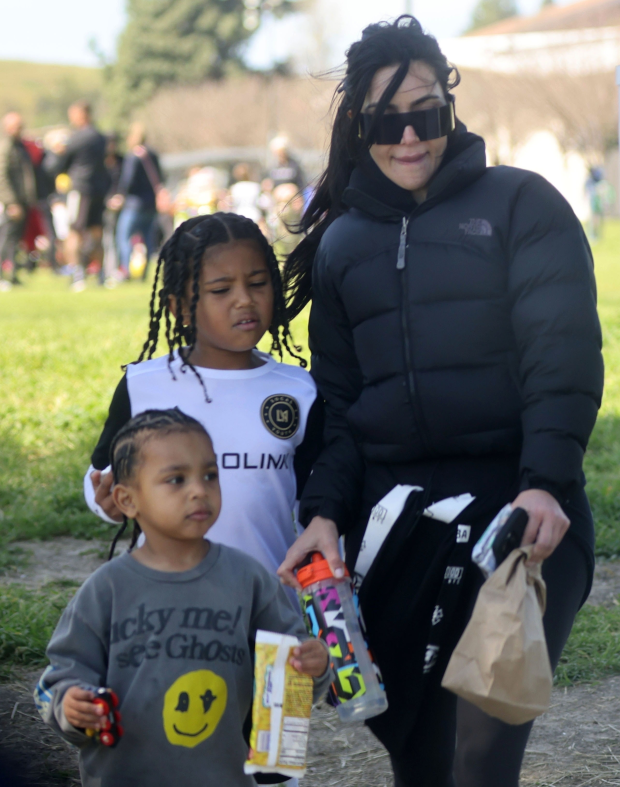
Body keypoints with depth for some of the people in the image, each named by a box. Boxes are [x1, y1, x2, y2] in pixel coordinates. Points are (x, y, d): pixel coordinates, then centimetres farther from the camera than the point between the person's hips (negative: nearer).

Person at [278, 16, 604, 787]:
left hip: (516, 513, -4)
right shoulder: (342, 241, 15)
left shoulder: (519, 203, 1)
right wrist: (325, 510, 0)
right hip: (391, 519, 4)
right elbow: (337, 394, 14)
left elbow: (562, 353, -8)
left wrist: (546, 483, -21)